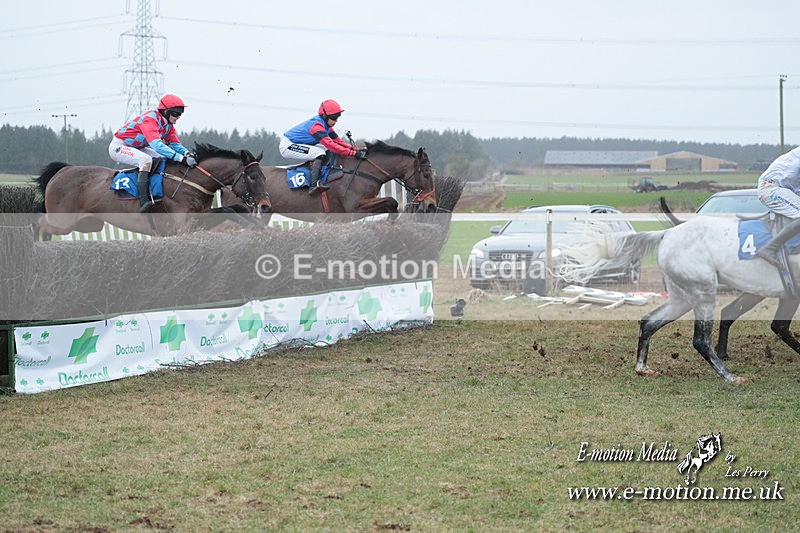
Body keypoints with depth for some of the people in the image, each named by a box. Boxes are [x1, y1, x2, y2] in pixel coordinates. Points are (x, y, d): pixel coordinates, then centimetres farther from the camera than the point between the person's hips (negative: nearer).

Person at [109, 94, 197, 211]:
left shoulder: (168, 124, 0)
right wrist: (181, 158, -48)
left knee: (165, 159, -1)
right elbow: (157, 145, -42)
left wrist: (186, 153, -23)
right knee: (146, 160, -33)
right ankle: (144, 201, -38)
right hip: (119, 147, -10)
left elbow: (175, 143, 0)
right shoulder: (150, 119, -30)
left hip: (137, 148, 10)